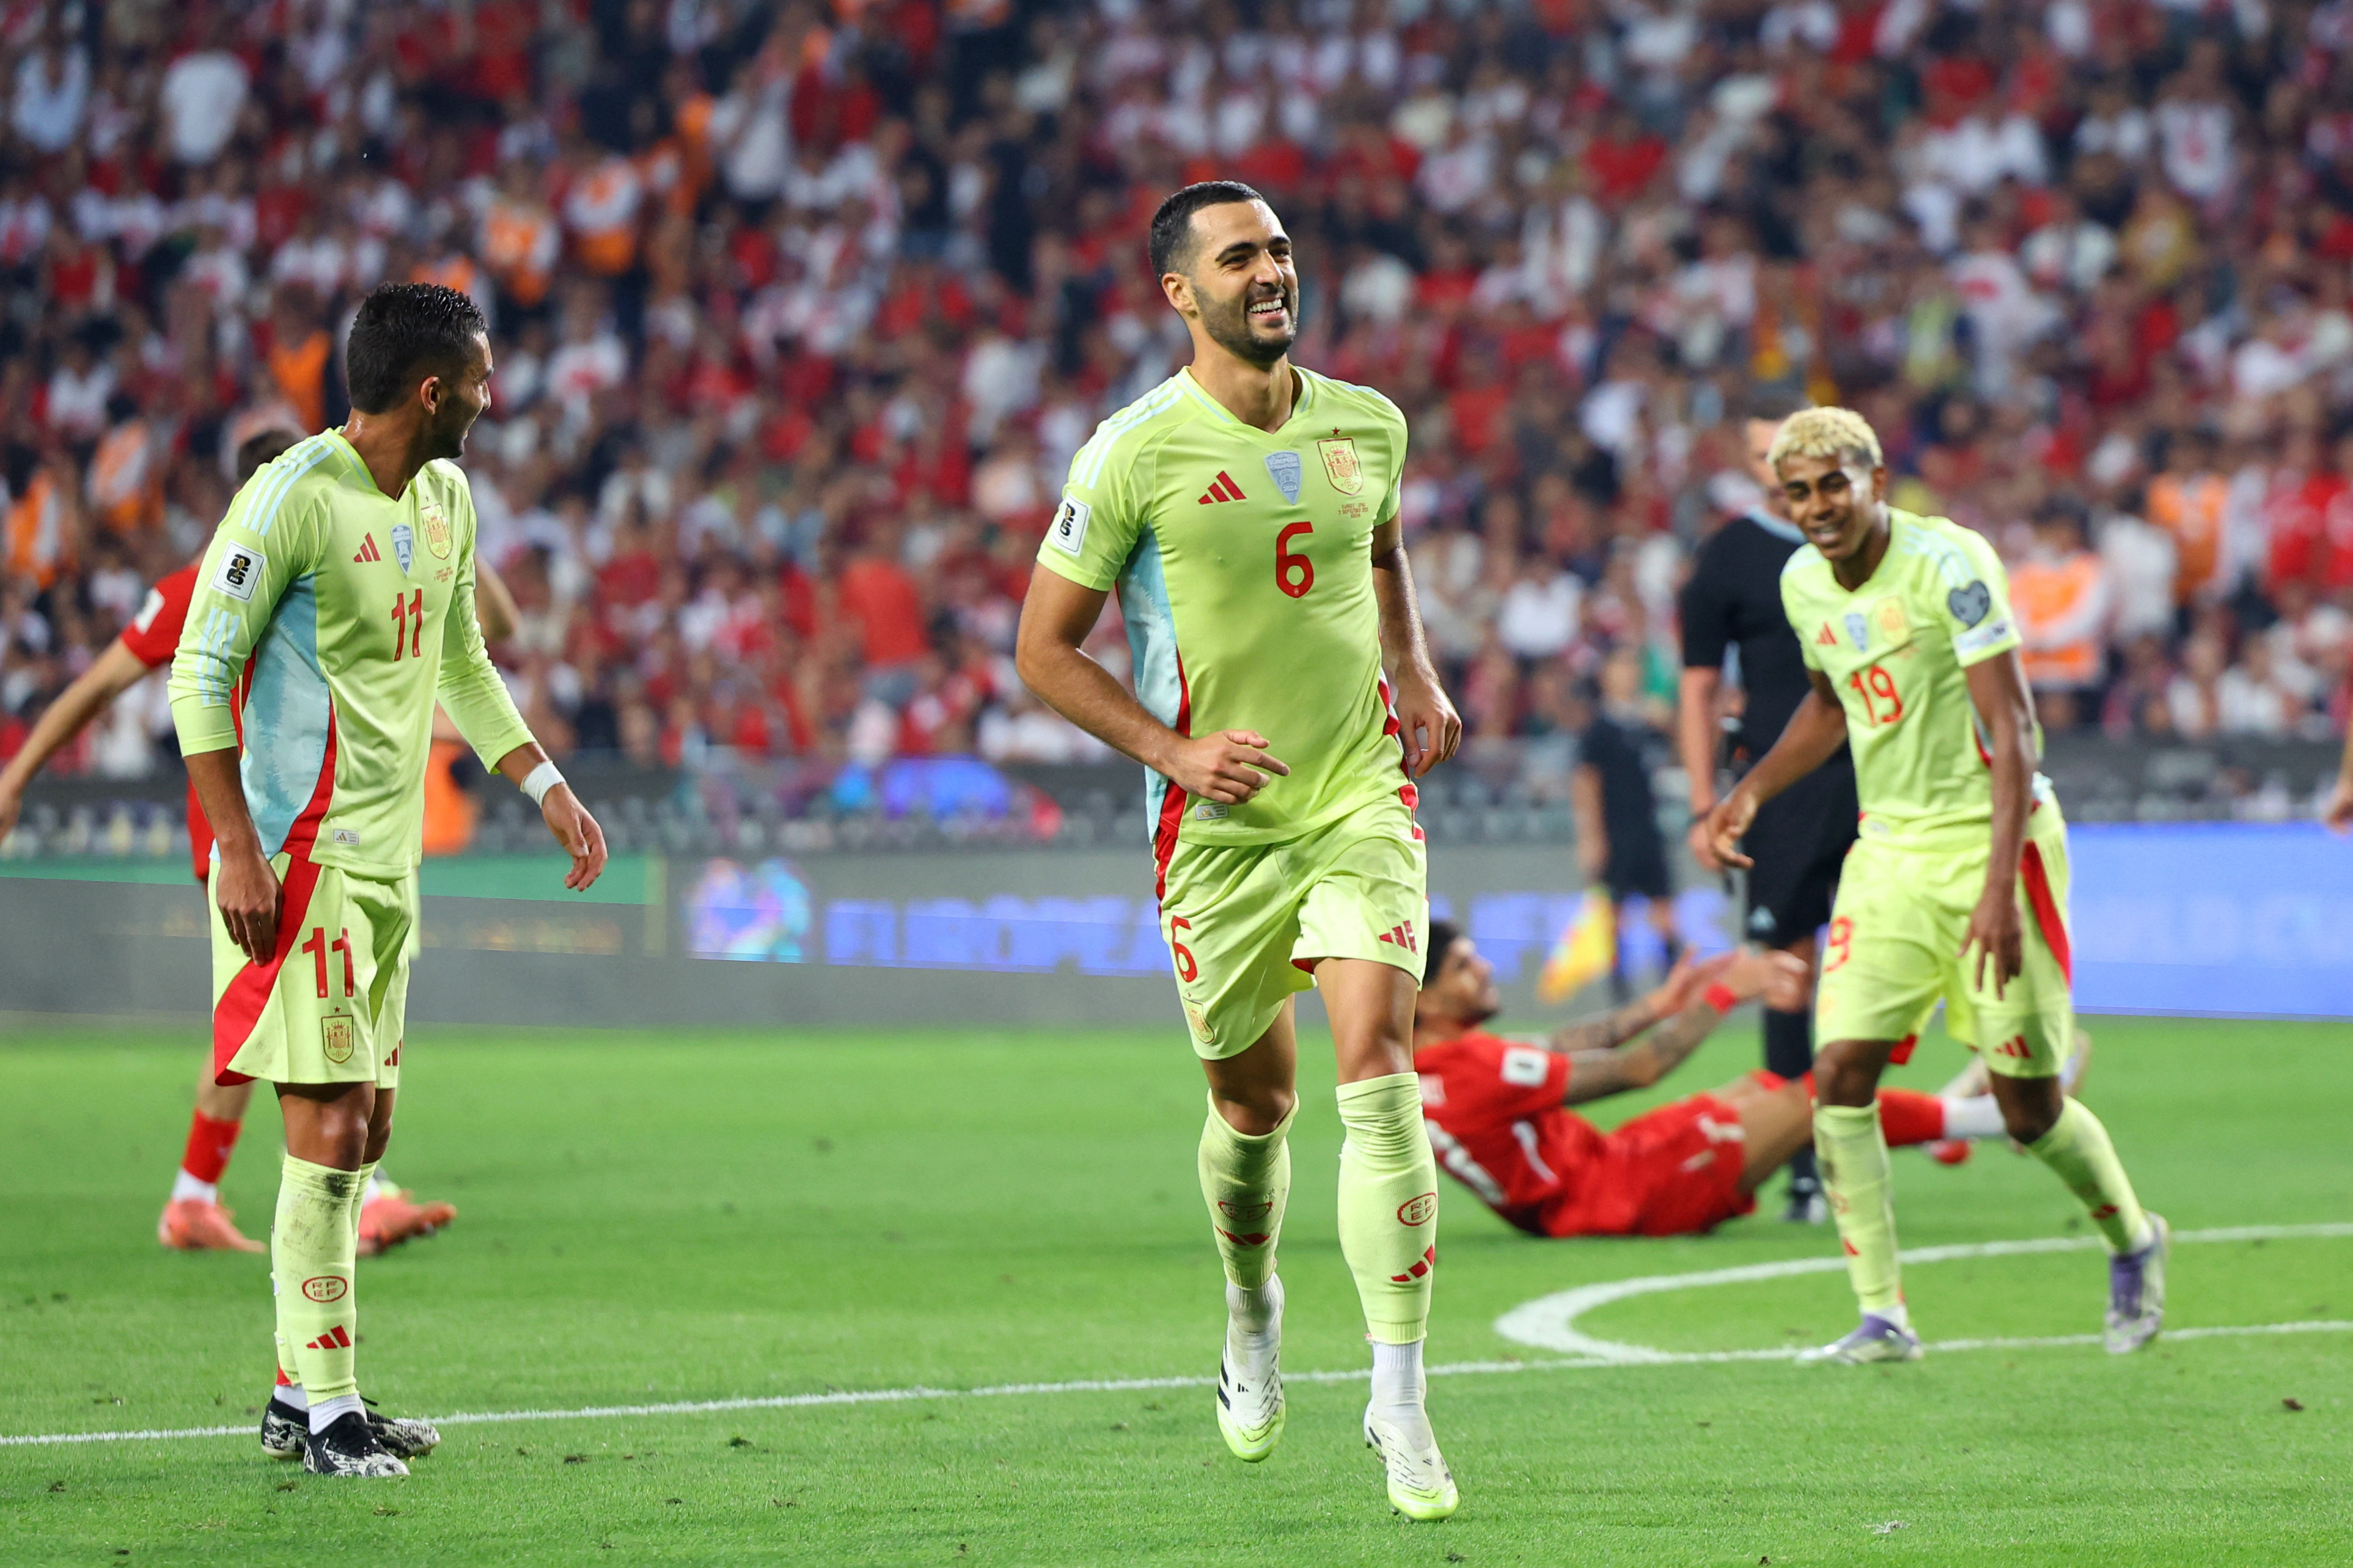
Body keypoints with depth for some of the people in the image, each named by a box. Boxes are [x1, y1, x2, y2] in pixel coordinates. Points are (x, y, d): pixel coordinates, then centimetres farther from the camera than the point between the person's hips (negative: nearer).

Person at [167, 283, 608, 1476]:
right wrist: (239, 849, -19)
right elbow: (199, 671, -14)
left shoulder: (446, 500, 12)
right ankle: (326, 1411, -5)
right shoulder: (293, 499, -15)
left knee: (364, 1127, 11)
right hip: (299, 861, -9)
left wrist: (546, 786, 17)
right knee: (329, 1128, -10)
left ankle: (300, 1395, 19)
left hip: (386, 861, 9)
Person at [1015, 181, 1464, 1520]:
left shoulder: (1369, 427, 3)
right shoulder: (1136, 452, -10)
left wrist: (1416, 673, 10)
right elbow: (1046, 647, -4)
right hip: (1221, 822, -1)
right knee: (1255, 1101, 10)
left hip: (1362, 796, 2)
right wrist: (1174, 750, -15)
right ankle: (1255, 1318, 43)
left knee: (1380, 1069, -16)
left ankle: (1400, 1405, -15)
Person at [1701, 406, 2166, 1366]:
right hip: (1889, 849, 6)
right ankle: (1882, 1316, -3)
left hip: (1990, 839, -6)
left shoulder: (1949, 565, -18)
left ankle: (2133, 1243, 28)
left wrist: (1999, 886, -28)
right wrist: (1752, 792, 10)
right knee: (1839, 1075, -10)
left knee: (2028, 1107, -1)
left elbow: (2014, 729, -21)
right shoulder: (1804, 585, 4)